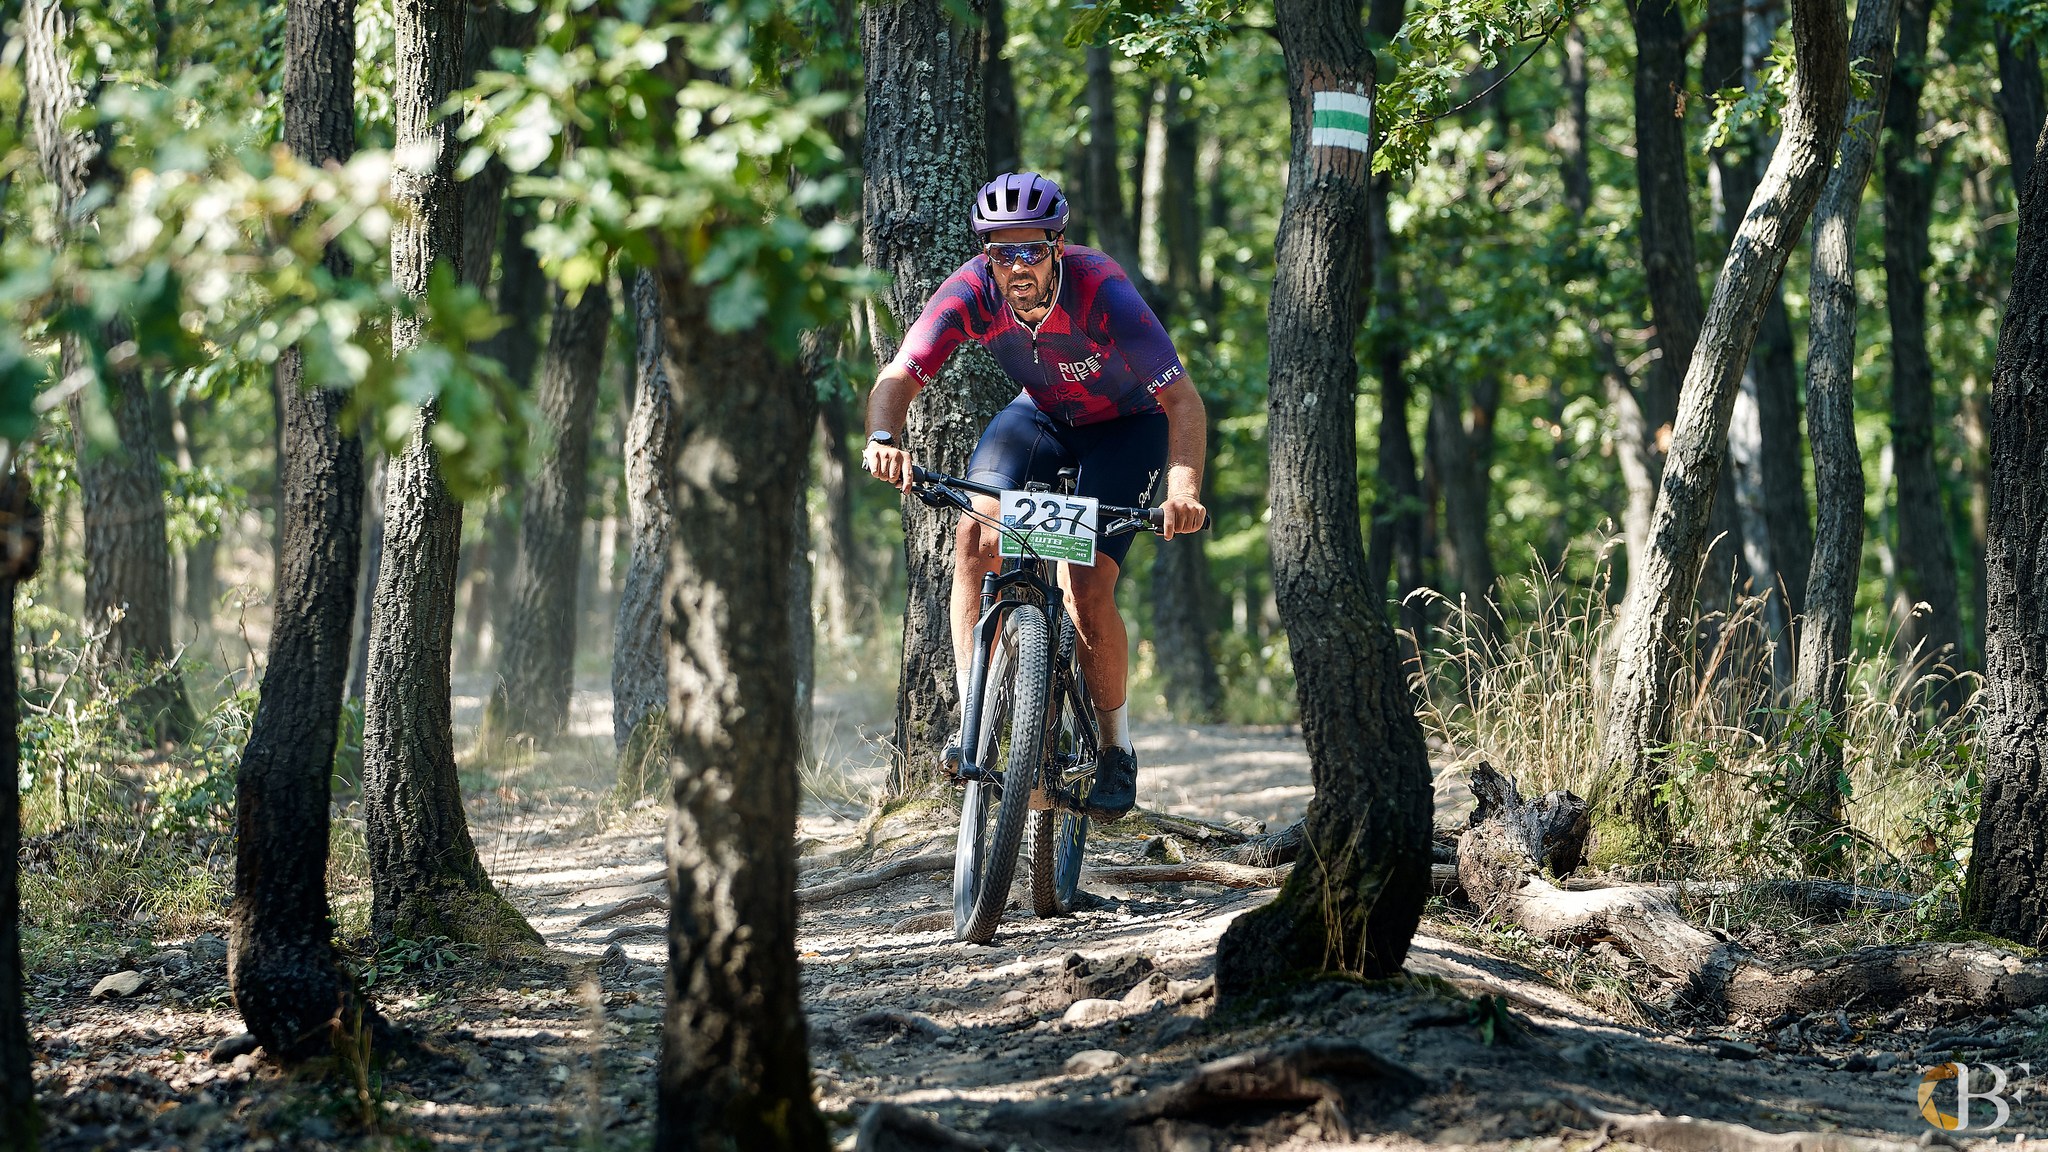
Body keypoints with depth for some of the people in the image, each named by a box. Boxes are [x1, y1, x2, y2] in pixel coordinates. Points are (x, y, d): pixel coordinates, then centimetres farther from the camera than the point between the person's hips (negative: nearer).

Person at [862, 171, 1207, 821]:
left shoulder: (1103, 294, -35)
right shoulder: (971, 292, -25)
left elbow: (1182, 400, -35)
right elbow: (899, 377, -28)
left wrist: (1184, 486, -53)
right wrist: (884, 438, -51)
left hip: (1127, 423, -3)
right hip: (1043, 414, 4)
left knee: (1087, 593, -17)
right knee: (976, 535, -22)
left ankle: (1117, 750, 5)